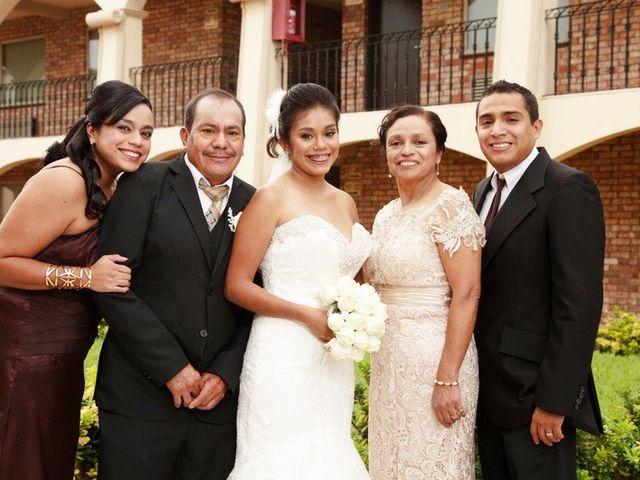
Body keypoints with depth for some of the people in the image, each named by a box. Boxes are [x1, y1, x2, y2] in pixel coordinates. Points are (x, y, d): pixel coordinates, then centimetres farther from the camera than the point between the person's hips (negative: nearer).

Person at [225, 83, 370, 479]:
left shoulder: (346, 203, 12)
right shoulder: (271, 199, -7)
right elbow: (237, 286, -10)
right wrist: (308, 315, -18)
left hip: (335, 362, 6)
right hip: (285, 358, -6)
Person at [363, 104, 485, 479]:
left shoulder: (450, 205, -12)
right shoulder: (386, 215, 11)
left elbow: (467, 294, -18)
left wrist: (447, 378, -22)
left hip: (434, 358, -7)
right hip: (390, 363, 8)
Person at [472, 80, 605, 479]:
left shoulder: (568, 188, -14)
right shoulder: (484, 192, 11)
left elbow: (580, 304, -20)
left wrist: (554, 401, -21)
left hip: (533, 390, -8)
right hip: (487, 387, 8)